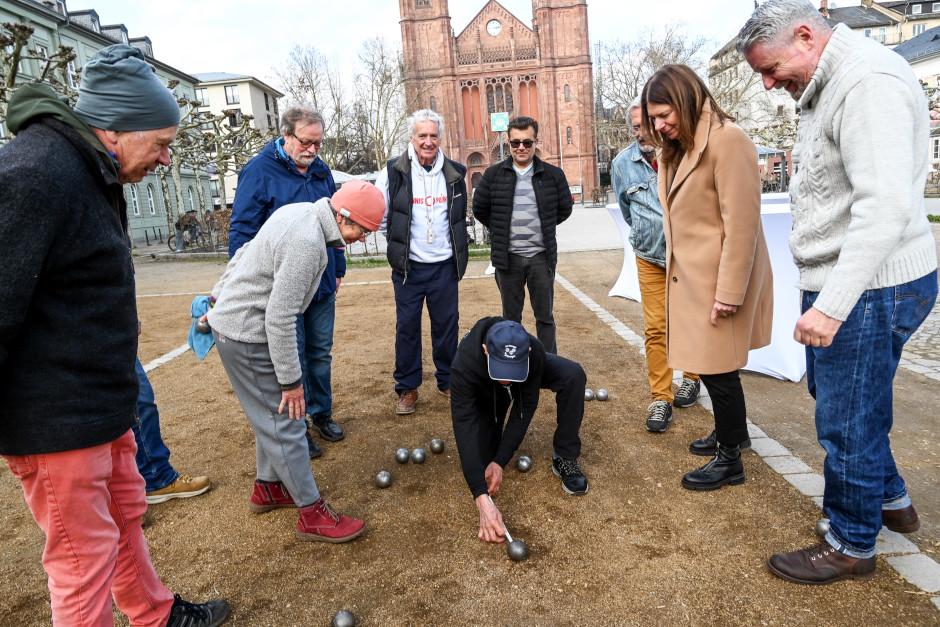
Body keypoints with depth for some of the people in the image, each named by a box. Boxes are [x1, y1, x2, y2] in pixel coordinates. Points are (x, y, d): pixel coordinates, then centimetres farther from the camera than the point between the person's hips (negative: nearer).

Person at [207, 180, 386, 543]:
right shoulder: (307, 241, -27)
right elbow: (280, 318, -27)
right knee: (284, 421, -4)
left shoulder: (300, 212, 4)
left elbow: (242, 255, 17)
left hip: (230, 318, 10)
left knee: (271, 413, 20)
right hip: (246, 335, -10)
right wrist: (292, 380, -19)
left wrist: (218, 299, 26)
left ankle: (268, 487, 37)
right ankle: (312, 513, 7)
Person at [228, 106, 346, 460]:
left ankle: (321, 414, 31)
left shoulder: (322, 171, 8)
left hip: (322, 285, 6)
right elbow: (242, 231, -11)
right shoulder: (259, 171, -10)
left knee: (321, 353, 15)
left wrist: (338, 269, 16)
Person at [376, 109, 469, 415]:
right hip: (408, 267, -2)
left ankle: (448, 381, 26)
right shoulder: (393, 172, -6)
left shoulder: (456, 173, 3)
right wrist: (399, 240, 5)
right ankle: (407, 387, 19)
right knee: (407, 326, 5)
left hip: (445, 265, 2)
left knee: (447, 324, 9)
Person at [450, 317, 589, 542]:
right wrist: (483, 501, -53)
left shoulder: (535, 353, -40)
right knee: (482, 458, -11)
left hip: (527, 380, 0)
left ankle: (565, 459, -14)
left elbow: (526, 407, -28)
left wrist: (500, 462, -33)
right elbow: (464, 429, -47)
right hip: (485, 394, 0)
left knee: (573, 375, -29)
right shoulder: (464, 366, -44)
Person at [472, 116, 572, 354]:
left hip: (542, 256, 0)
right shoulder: (494, 174, 1)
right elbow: (479, 208, 9)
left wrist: (544, 227, 10)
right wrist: (500, 231, 7)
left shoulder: (553, 175, 2)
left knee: (545, 316, 8)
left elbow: (564, 209, 13)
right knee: (511, 317, 10)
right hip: (508, 257, 0)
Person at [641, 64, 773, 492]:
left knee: (716, 367, 1)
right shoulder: (678, 148, 13)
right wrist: (675, 272, 9)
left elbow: (742, 224, -20)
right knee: (707, 363, 18)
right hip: (690, 276, 8)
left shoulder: (727, 141, -16)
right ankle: (732, 430, 40)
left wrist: (729, 292, -20)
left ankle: (730, 461, 18)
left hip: (719, 279, -8)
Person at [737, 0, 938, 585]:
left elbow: (886, 207, -29)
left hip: (871, 288, -10)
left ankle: (852, 548, 23)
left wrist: (831, 306, -32)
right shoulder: (828, 88, 13)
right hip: (841, 282, 10)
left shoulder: (871, 82, -19)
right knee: (831, 391, 23)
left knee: (847, 419, 3)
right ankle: (892, 500, 43)